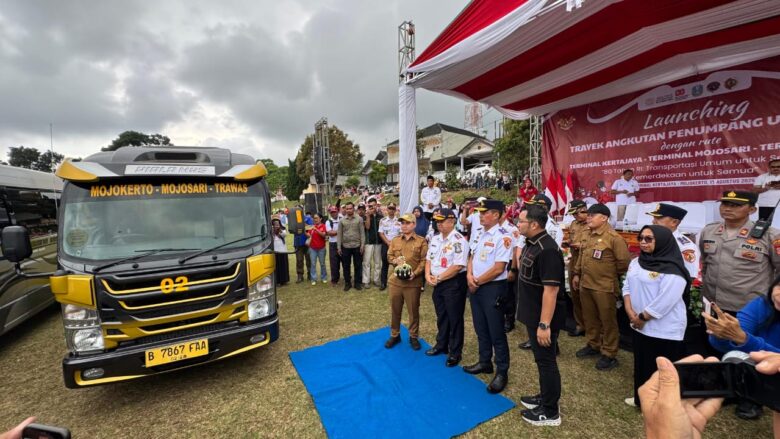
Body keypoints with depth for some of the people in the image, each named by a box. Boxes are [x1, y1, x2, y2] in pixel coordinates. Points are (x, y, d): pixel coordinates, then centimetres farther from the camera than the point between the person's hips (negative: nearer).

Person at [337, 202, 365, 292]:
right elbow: (339, 234, 4)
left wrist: (362, 245, -7)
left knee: (358, 266, 7)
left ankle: (357, 283, 19)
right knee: (346, 266, 9)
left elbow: (362, 233, -1)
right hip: (345, 246, 1)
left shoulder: (359, 219, -1)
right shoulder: (342, 220, 3)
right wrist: (339, 247, 1)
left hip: (357, 246, -1)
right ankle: (347, 283, 22)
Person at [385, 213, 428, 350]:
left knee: (413, 310, 9)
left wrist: (415, 273, -20)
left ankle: (413, 337, 26)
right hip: (395, 280, 4)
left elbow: (424, 261, -7)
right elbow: (389, 256, 12)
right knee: (395, 309, 14)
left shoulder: (421, 241, -3)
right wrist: (395, 261, -10)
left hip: (413, 282, -3)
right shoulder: (395, 240, 10)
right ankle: (394, 335, 31)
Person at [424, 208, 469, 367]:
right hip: (438, 284, 8)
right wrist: (428, 275, -3)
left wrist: (438, 278, -16)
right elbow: (429, 259, 14)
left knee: (454, 319, 6)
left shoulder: (459, 240, -18)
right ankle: (441, 345, 39)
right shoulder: (435, 239, 8)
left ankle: (455, 352, 23)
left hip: (454, 283, -7)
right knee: (441, 316, 21)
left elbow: (457, 266, -23)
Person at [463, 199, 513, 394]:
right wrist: (469, 276, -5)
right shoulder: (479, 234, 9)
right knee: (480, 328, 19)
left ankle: (502, 372, 21)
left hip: (492, 288, -8)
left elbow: (498, 268, -21)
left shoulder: (502, 237, -17)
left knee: (496, 332, 4)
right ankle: (485, 362, 37)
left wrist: (477, 282, -12)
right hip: (475, 287, 8)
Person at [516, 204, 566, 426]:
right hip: (533, 314, 9)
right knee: (540, 359, 22)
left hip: (544, 317, -9)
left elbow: (551, 290, -28)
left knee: (546, 361, 6)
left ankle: (550, 412, 23)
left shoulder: (547, 250, -26)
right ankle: (544, 397, 40)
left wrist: (544, 324, -26)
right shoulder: (531, 243, 5)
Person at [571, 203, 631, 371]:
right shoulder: (586, 235, 9)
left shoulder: (613, 237, -16)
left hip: (604, 286, -7)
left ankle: (609, 354, 19)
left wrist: (614, 276, -1)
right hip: (585, 284, 7)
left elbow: (624, 260, -14)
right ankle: (593, 345, 36)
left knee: (607, 321, 6)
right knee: (589, 318, 19)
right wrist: (577, 274, 17)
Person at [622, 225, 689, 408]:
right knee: (641, 363, 20)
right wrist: (630, 312, -5)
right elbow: (627, 287, 7)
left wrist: (642, 317, -14)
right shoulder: (636, 262, 7)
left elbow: (664, 302, -22)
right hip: (640, 327, 7)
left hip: (664, 330, -7)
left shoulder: (672, 269, -17)